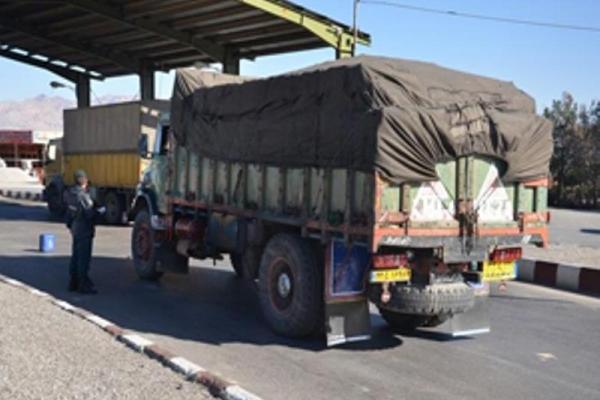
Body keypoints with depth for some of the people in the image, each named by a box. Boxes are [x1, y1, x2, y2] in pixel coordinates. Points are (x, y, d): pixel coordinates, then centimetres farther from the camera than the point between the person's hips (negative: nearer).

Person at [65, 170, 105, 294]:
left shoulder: (71, 193, 6)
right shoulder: (83, 195, -21)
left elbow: (70, 212, 13)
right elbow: (89, 214, -23)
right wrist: (100, 210, -7)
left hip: (75, 229, 9)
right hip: (84, 230, -9)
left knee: (75, 257, 16)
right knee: (84, 258, -3)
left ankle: (73, 283, 23)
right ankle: (84, 285, 1)